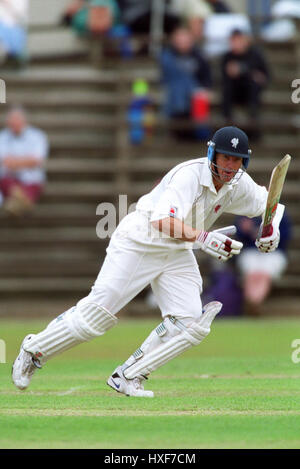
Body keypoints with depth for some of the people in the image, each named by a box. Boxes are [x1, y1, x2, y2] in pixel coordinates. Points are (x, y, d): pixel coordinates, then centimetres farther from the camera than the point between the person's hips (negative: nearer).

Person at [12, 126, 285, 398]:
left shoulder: (238, 183, -5)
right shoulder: (190, 174, -27)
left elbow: (266, 201, 15)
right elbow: (162, 221, -39)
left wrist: (272, 229, -6)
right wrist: (201, 237, -52)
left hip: (178, 253, 7)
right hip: (139, 241, -7)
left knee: (190, 323, -10)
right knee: (98, 312, -8)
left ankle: (127, 378, -2)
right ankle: (34, 350, 12)